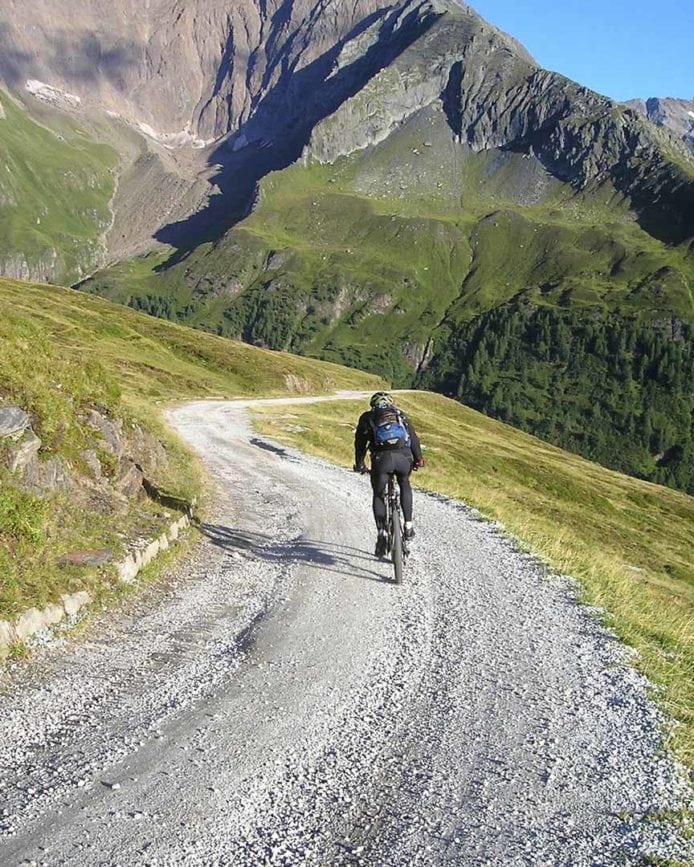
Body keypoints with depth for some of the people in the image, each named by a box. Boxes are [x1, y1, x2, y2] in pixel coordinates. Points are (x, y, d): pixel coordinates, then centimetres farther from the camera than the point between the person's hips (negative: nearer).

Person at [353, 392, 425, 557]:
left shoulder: (367, 417, 26)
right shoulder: (401, 415, 30)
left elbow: (360, 443, 27)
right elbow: (414, 439, 28)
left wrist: (359, 465, 39)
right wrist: (418, 460, 39)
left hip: (381, 457, -1)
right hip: (403, 457, 2)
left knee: (378, 495, 19)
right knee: (405, 485, 32)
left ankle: (381, 532, 2)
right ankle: (408, 525, 21)